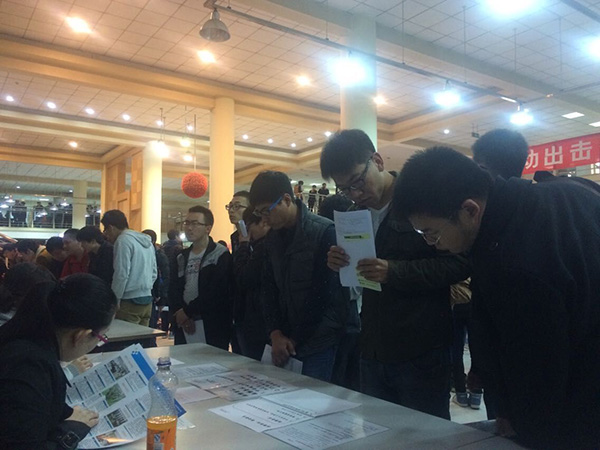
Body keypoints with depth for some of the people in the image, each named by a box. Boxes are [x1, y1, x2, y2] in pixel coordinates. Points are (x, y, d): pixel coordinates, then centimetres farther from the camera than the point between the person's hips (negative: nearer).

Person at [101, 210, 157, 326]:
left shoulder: (123, 240, -10)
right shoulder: (147, 240, 15)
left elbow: (121, 275, -15)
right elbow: (154, 273, 18)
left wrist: (114, 302, -9)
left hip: (130, 301, -8)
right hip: (147, 300, 8)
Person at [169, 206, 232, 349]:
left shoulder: (221, 255, -5)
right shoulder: (181, 258, 17)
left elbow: (216, 292, -15)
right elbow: (174, 290, 9)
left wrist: (187, 311, -11)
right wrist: (179, 313, -8)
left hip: (212, 327, -6)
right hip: (183, 326, 6)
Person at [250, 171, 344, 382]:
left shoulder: (324, 232, -13)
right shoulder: (273, 237, 8)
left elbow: (332, 295, -13)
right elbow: (269, 288, 10)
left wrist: (296, 340, -8)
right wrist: (275, 334, -4)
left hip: (318, 343, -6)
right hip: (284, 341, 6)